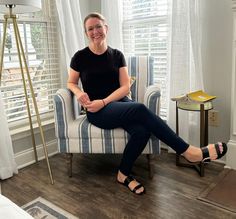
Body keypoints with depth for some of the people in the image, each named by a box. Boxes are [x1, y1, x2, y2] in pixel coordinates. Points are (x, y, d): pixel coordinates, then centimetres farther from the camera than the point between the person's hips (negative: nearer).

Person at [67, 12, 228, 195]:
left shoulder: (117, 55, 8)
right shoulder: (80, 57, 2)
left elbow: (125, 87, 2)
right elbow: (71, 83, 14)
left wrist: (103, 102, -13)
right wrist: (79, 92, -10)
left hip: (119, 103, 3)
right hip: (98, 112, -3)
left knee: (142, 130, -31)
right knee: (140, 109, -32)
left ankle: (123, 174, -6)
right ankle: (188, 151, -26)